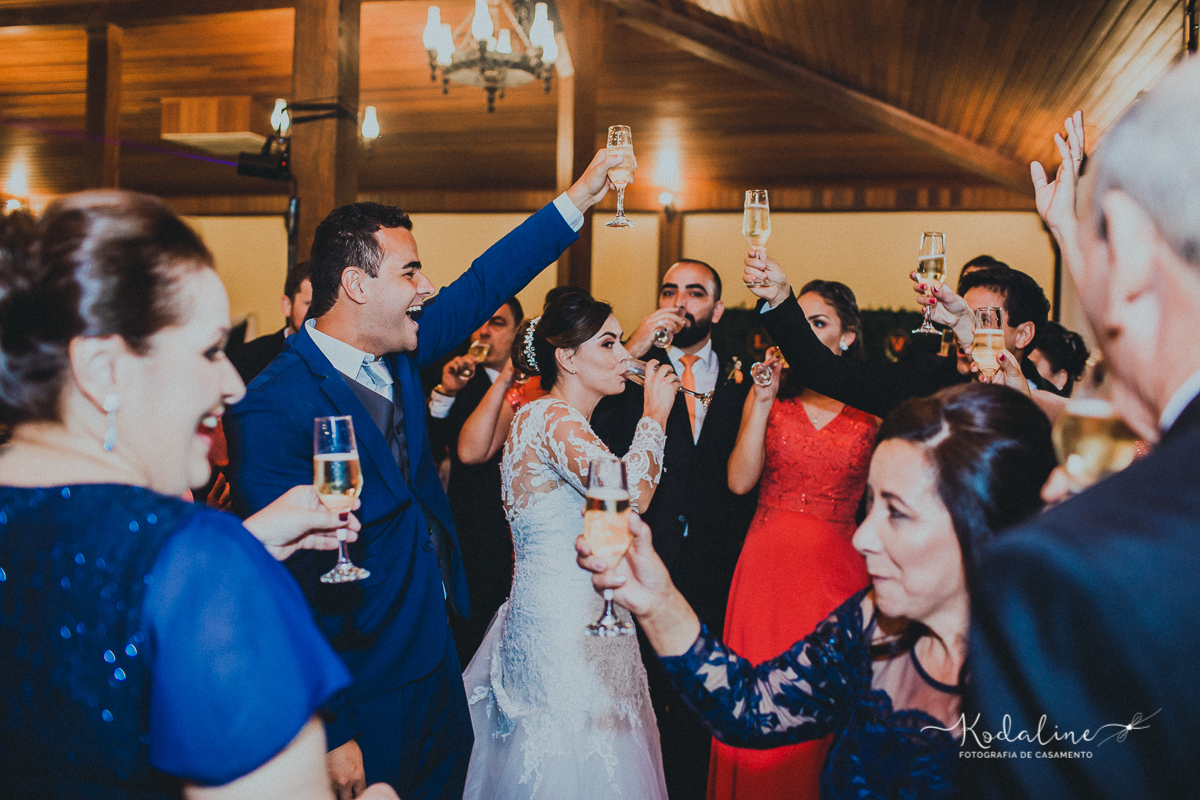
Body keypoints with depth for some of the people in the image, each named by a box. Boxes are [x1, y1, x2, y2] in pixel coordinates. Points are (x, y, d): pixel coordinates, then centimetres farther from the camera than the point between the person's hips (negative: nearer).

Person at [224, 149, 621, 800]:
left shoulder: (394, 353, -1)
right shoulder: (273, 410, -25)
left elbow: (481, 286, 8)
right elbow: (286, 584, -24)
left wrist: (577, 199, 7)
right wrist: (329, 735, -21)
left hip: (435, 658, 8)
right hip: (366, 698, -8)